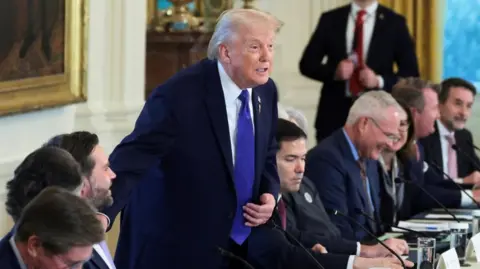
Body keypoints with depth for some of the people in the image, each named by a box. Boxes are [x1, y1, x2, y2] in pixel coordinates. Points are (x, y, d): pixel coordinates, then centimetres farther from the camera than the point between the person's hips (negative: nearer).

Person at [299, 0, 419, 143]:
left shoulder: (394, 22, 3)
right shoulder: (330, 19, 7)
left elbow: (410, 73, 3)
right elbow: (307, 64, 8)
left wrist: (379, 81, -14)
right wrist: (334, 71, -11)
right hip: (335, 113, 2)